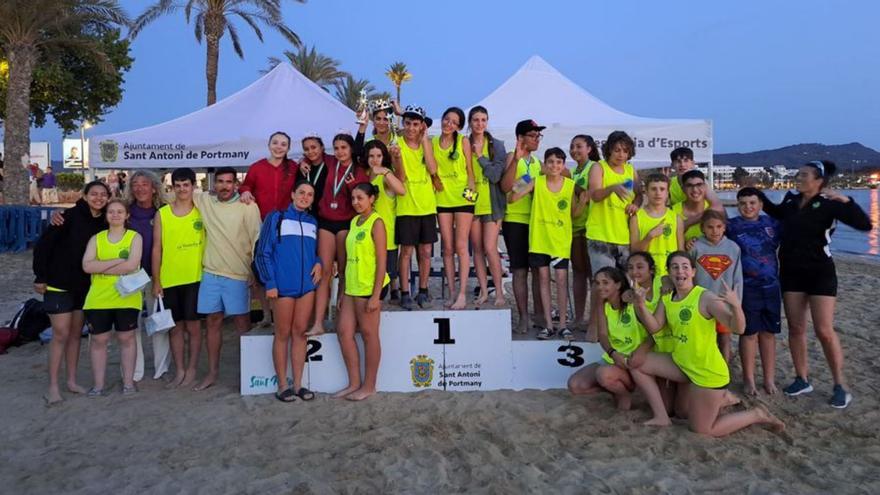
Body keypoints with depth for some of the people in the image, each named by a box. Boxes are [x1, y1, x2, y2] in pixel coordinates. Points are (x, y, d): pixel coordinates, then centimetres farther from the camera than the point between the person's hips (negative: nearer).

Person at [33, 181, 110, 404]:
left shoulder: (103, 223, 0)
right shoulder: (71, 216, -14)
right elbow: (43, 245, -13)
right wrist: (40, 277, -12)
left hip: (84, 286, 5)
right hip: (59, 284, -5)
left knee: (76, 333, 11)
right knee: (61, 334, -4)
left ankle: (72, 381, 21)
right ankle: (53, 386, 6)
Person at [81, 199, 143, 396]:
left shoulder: (135, 237, 1)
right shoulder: (96, 238, 9)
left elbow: (132, 265, -15)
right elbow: (87, 266, -6)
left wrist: (101, 268, -10)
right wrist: (117, 261, -14)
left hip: (126, 297, -2)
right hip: (98, 298, 3)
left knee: (126, 338, 6)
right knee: (98, 339, 6)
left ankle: (128, 381, 16)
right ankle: (98, 384, 18)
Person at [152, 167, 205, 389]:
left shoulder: (202, 211, 1)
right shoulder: (162, 214, 4)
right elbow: (156, 249, 5)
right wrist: (156, 280, 2)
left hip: (195, 278, -2)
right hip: (169, 280, 2)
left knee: (193, 325, 4)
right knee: (175, 327, 10)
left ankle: (191, 370, 15)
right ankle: (179, 371, 20)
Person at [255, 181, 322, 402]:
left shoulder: (313, 222, 13)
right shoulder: (276, 218, 1)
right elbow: (262, 253, -2)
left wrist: (318, 263, 0)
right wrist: (269, 283, -10)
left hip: (307, 285, 4)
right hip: (283, 285, -4)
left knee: (300, 333, 8)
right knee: (283, 334, 4)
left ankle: (297, 384, 16)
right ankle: (282, 385, 13)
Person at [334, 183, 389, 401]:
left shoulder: (376, 223, -9)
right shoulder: (354, 222, 14)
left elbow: (381, 261, -13)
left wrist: (376, 295, -17)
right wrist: (345, 289, 16)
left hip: (369, 287, -8)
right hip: (352, 287, 8)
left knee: (369, 335, 2)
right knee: (344, 332, 8)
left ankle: (369, 385, 15)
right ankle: (354, 383, 19)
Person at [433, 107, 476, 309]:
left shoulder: (463, 141, -1)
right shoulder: (433, 142, 7)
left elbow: (470, 170, 0)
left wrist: (471, 188, -13)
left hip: (463, 198, -3)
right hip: (442, 198, 3)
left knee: (461, 246, -7)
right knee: (447, 248, 4)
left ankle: (462, 294, -3)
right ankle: (452, 293, 11)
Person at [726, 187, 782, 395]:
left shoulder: (771, 223, 5)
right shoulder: (731, 226, -4)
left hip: (771, 287, 3)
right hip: (747, 288, -3)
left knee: (769, 332, 10)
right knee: (749, 333, 2)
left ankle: (769, 378, 20)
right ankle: (749, 379, 15)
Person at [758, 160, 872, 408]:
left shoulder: (828, 204, -12)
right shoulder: (790, 200, 3)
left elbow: (864, 224, -21)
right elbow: (777, 213, 26)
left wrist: (845, 200, -25)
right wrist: (758, 193, 18)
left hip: (820, 273, -5)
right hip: (791, 272, 5)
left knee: (824, 330, -5)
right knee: (795, 328, 8)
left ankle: (840, 386, 10)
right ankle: (802, 379, 20)